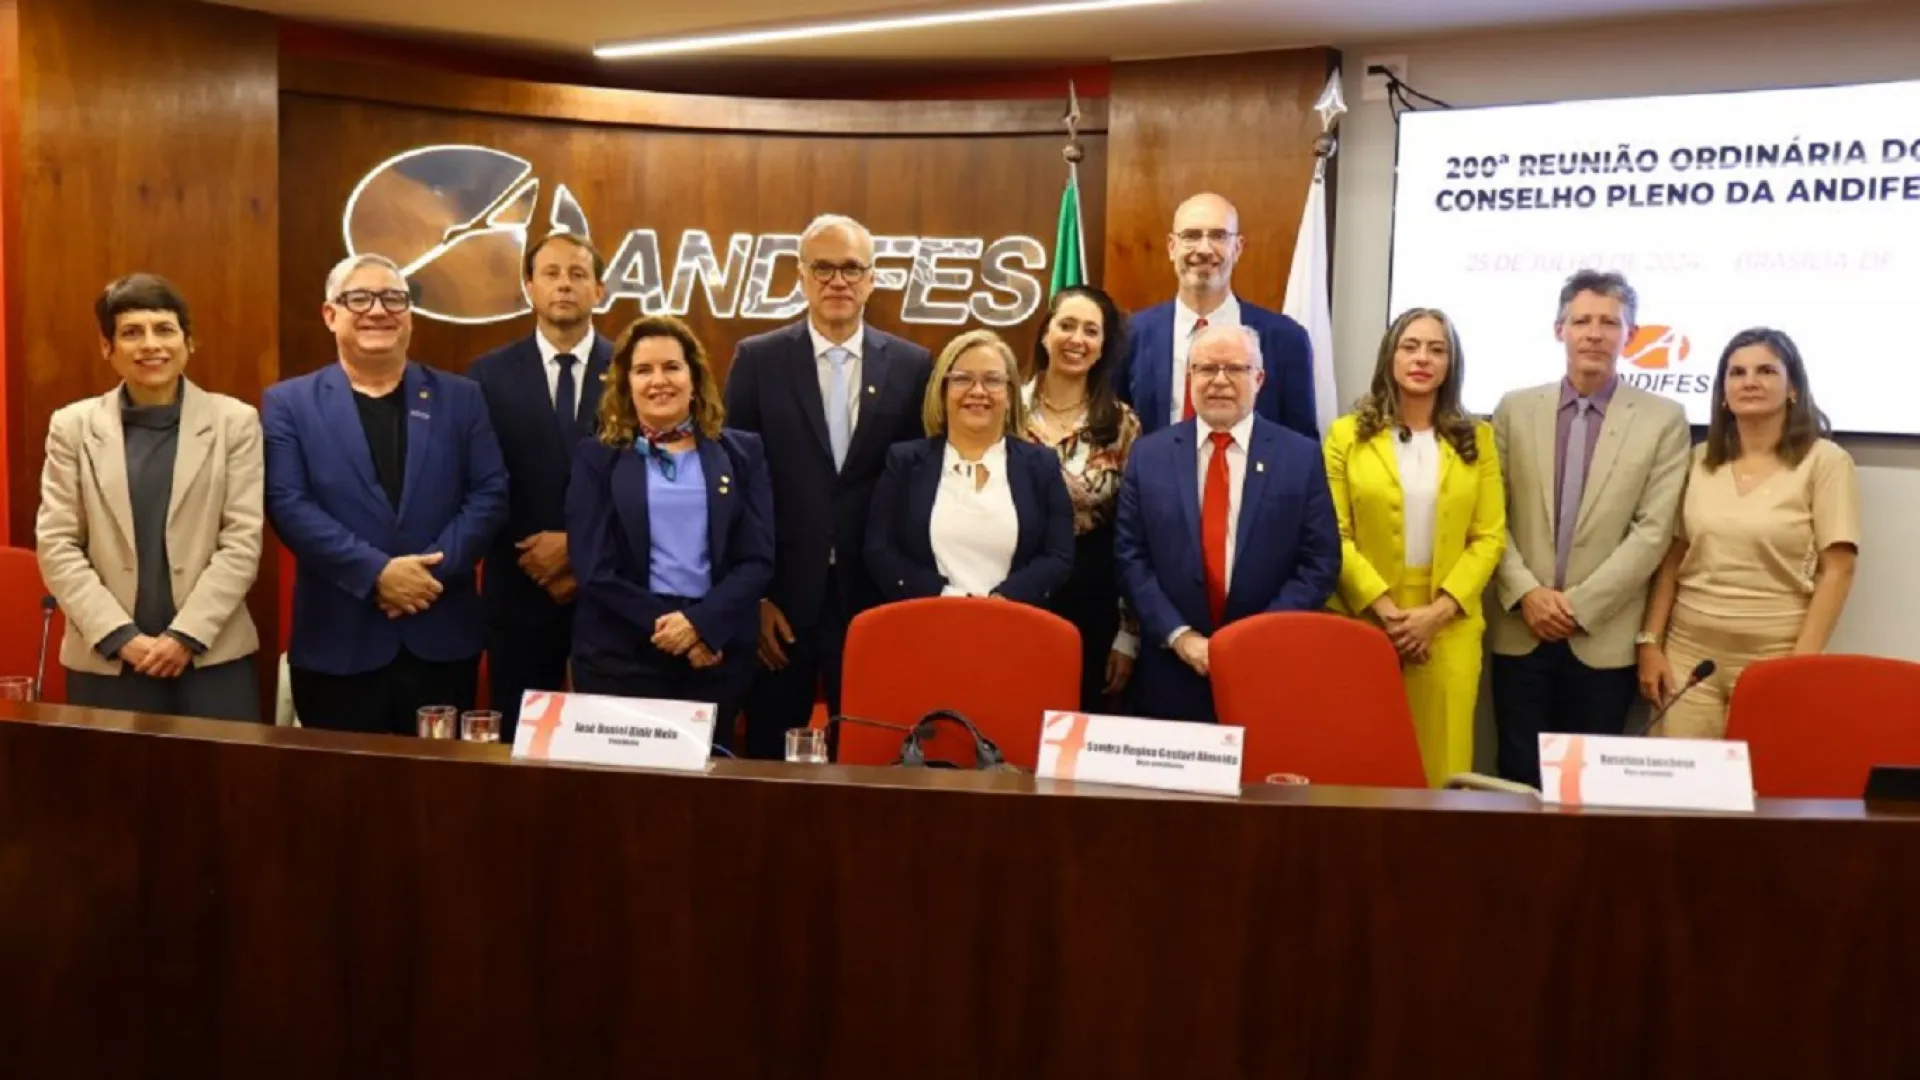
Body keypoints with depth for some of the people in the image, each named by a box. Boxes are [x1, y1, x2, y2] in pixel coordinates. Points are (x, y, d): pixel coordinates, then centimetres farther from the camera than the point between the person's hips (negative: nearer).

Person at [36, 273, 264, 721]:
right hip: (105, 660, 1)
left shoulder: (235, 421, 2)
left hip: (213, 656, -1)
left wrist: (186, 636, -10)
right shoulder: (73, 425, 6)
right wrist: (122, 638, -8)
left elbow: (243, 542, -3)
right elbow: (56, 545, 2)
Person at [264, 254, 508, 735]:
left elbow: (489, 494, 1)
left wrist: (434, 568, -13)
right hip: (339, 643, -1)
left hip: (442, 637, 1)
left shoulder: (460, 398, 8)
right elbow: (288, 504, -7)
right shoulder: (288, 403, 4)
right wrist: (375, 573, -16)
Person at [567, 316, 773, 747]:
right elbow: (593, 568, -4)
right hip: (620, 654, -1)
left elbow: (758, 559, 0)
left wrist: (700, 624, -14)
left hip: (716, 651, 1)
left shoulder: (741, 453, 8)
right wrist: (665, 626, -13)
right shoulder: (597, 457, 5)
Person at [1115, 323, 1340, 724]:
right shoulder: (1148, 454, 4)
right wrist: (1179, 635, -10)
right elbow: (1130, 557, 1)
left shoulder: (1302, 456, 2)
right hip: (1171, 669, 1)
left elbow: (1320, 562, -2)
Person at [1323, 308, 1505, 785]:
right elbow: (1334, 536, -2)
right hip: (1365, 623, -1)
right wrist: (1384, 609, -12)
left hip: (1448, 629, 1)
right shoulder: (1347, 435, 3)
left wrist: (1437, 611, -9)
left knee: (1441, 764, 4)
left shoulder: (1476, 439, 8)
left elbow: (1489, 537, 3)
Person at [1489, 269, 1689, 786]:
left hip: (1605, 637, -1)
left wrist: (1579, 603, -10)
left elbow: (1654, 530, -5)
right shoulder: (1515, 409, 7)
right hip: (1520, 632, 1)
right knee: (1519, 776, 4)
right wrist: (1525, 592, -9)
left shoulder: (1664, 419, 1)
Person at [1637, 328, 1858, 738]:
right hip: (1689, 651, 3)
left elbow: (1837, 570, -5)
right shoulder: (1699, 460, 8)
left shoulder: (1825, 461, -2)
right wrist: (1649, 642, 3)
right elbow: (1673, 557, 10)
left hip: (1774, 657, -3)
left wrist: (1802, 662, -12)